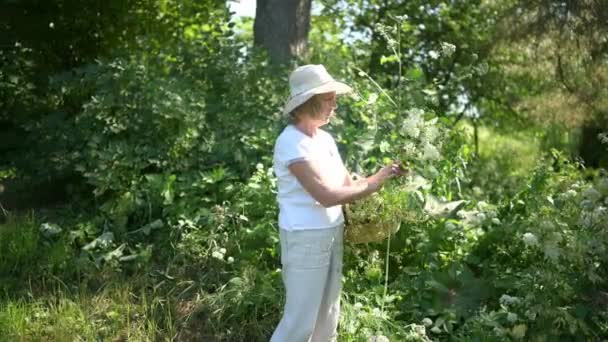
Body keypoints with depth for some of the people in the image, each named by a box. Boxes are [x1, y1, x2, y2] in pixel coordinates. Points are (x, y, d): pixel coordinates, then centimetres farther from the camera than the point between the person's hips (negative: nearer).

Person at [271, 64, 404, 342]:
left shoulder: (325, 139, 8)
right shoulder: (291, 142, -18)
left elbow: (347, 184, 10)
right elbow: (326, 195, -23)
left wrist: (381, 177, -5)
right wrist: (373, 184, -17)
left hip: (332, 234, 8)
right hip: (305, 238, -8)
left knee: (328, 316, 17)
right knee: (301, 319, -1)